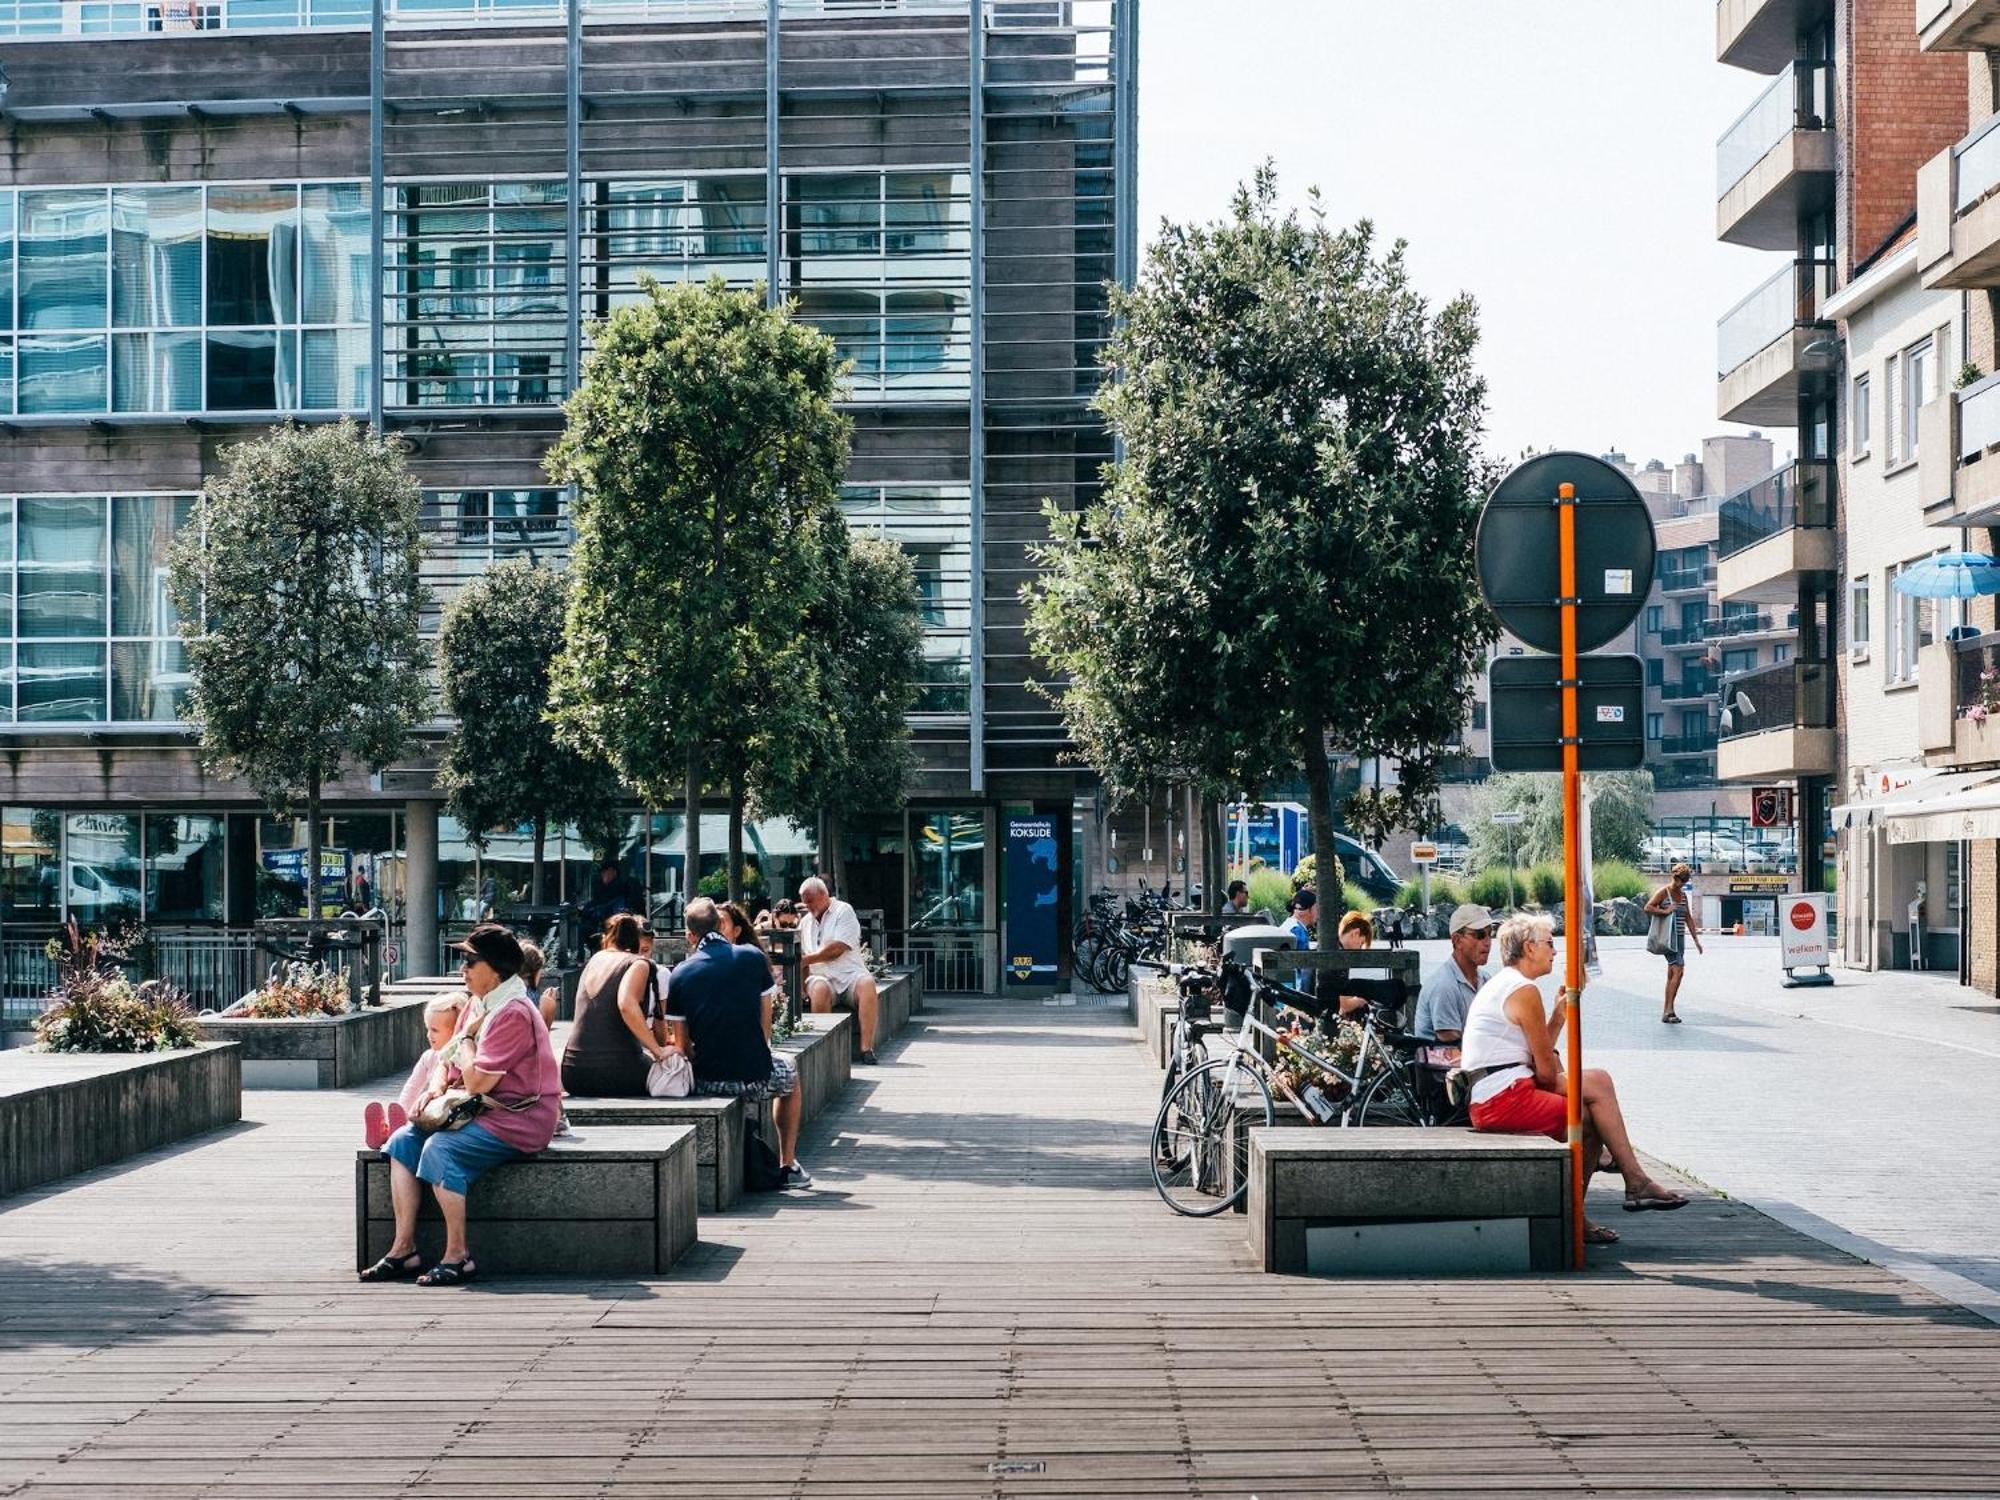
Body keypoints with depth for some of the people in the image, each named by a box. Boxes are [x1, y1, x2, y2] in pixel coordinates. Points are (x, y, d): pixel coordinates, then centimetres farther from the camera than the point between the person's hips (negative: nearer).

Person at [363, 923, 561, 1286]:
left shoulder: (514, 1014, -20)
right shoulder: (476, 1003, 11)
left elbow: (476, 1082, -23)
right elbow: (447, 1058, 18)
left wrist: (468, 1036, -7)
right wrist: (435, 1088, -4)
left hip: (518, 1120, -10)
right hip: (483, 1113, 10)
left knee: (440, 1149, -29)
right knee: (402, 1141, -2)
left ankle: (458, 1257, -21)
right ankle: (403, 1250, -4)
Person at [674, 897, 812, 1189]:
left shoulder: (679, 975, -1)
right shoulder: (753, 958, -1)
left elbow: (684, 1046, 0)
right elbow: (765, 1025, 6)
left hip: (704, 1082, 1)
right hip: (755, 1078, -1)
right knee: (789, 1072, 33)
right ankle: (788, 1166, 32)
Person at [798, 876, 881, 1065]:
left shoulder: (844, 911, 3)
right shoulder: (805, 923, 21)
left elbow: (838, 948, -9)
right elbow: (801, 958, 18)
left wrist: (806, 960, -8)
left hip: (850, 973, -2)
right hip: (822, 977, 2)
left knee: (867, 983, -36)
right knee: (818, 989, -35)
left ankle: (867, 1047, -37)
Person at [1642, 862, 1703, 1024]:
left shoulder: (1683, 895, 15)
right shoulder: (1663, 892, -6)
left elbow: (1689, 919, 18)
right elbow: (1648, 908, -15)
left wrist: (1696, 940, 16)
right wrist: (1665, 911, -20)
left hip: (1680, 937, 8)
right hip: (1668, 937, -8)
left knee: (1672, 975, 8)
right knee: (1678, 971, -18)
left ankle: (1666, 1013, 11)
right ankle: (1670, 1009, -20)